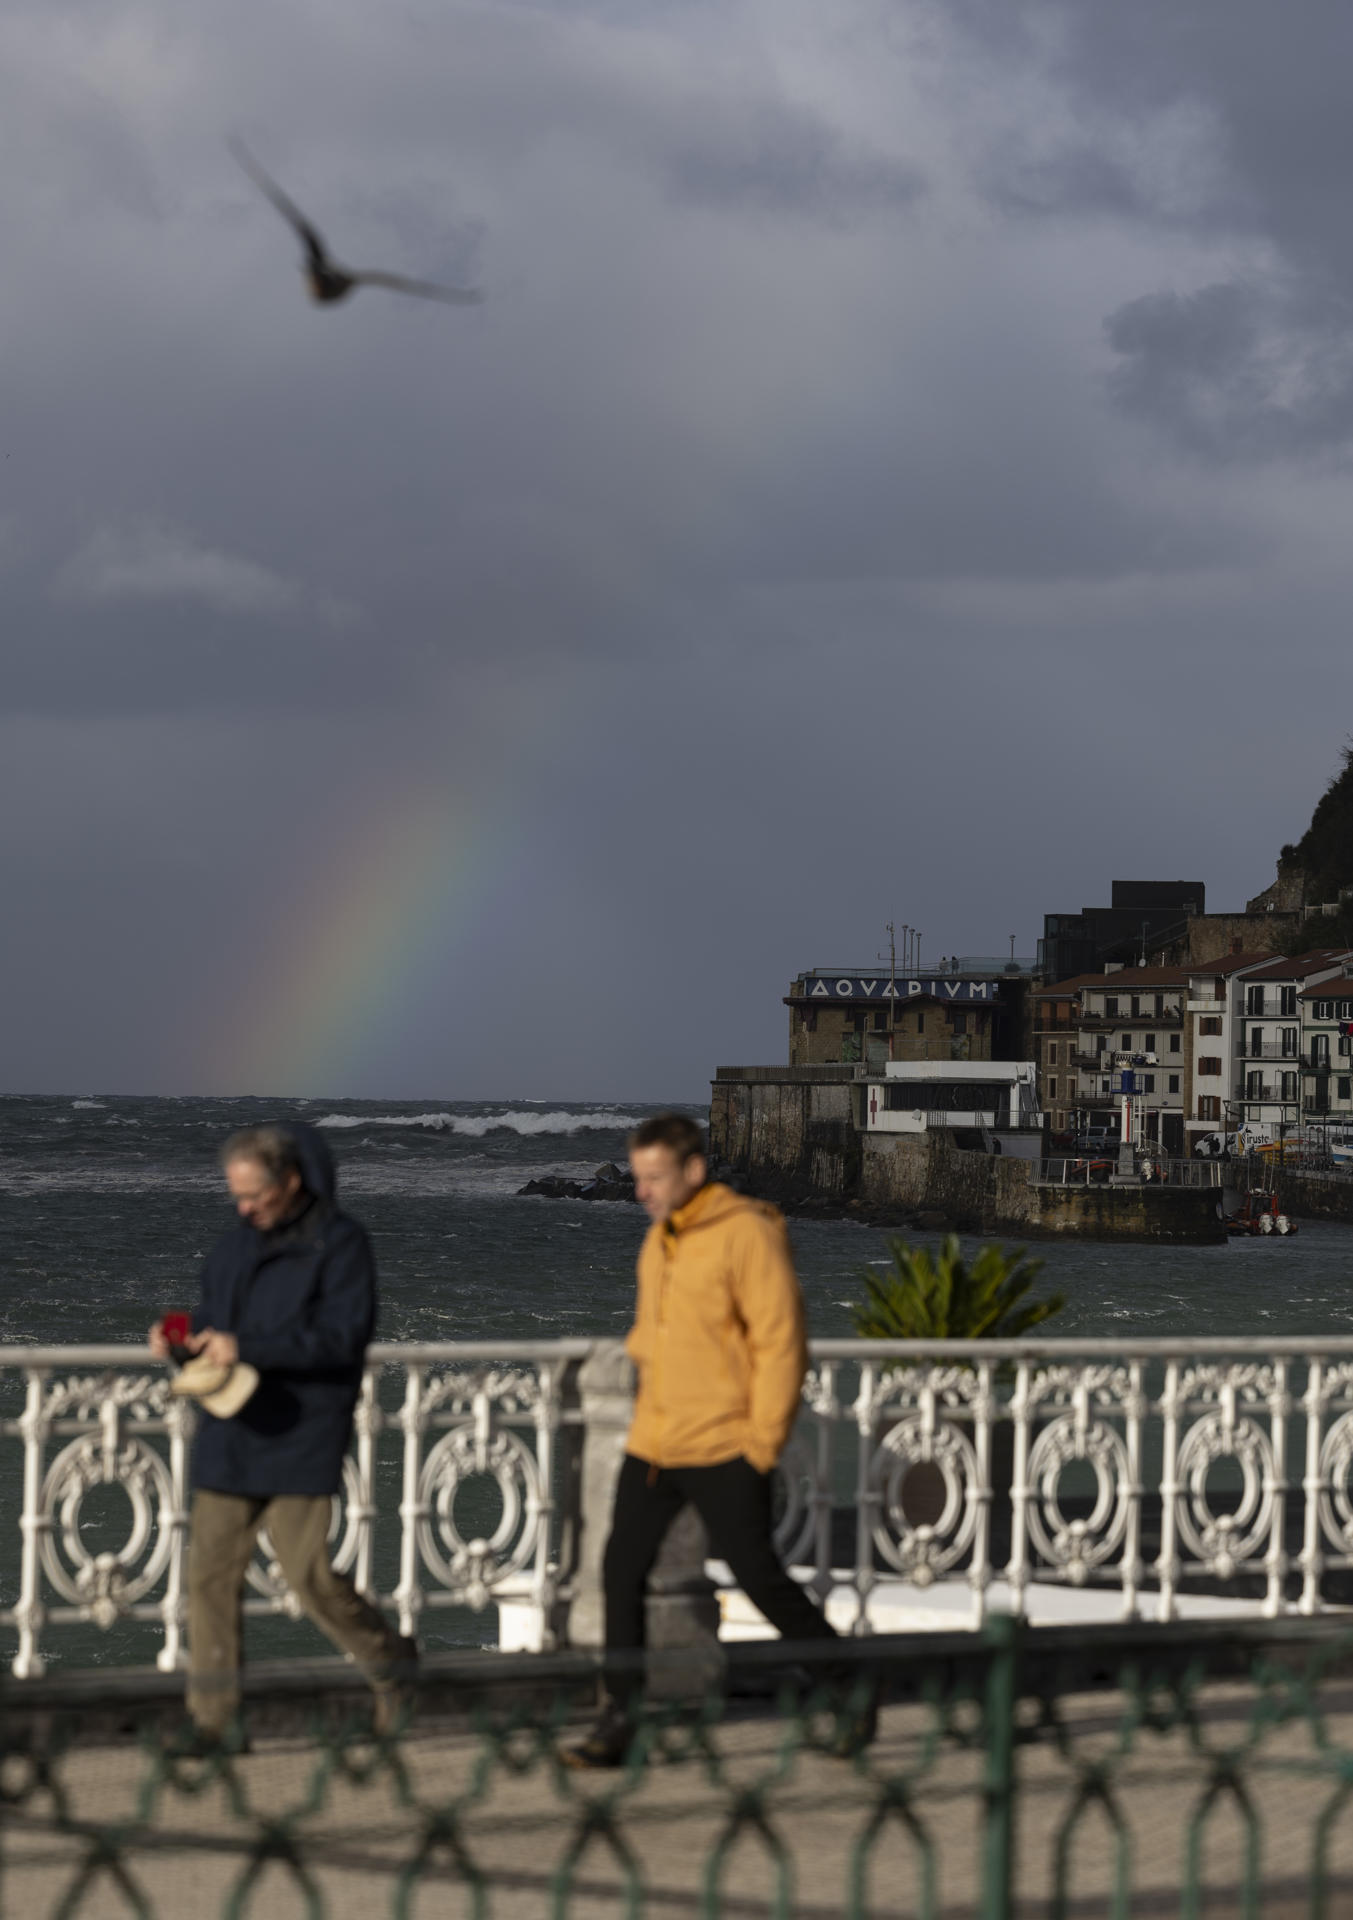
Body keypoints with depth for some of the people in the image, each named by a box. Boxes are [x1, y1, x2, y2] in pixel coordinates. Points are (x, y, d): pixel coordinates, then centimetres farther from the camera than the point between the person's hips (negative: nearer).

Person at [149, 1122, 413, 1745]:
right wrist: (180, 1339, 1)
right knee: (210, 1571, 0)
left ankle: (390, 1664, 20)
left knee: (308, 1573, -5)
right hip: (230, 1436, 6)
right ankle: (210, 1716, 5)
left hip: (302, 1435, -6)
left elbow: (343, 1334, -18)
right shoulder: (235, 1245, 14)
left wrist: (245, 1347, -22)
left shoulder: (339, 1243, -8)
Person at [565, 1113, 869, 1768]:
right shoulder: (659, 1241, 13)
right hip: (652, 1445, 7)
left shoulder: (747, 1234, -12)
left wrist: (763, 1443, -15)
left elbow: (780, 1341, -14)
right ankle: (618, 1721, 7)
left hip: (722, 1450, -7)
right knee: (621, 1572, 1)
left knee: (760, 1578, -3)